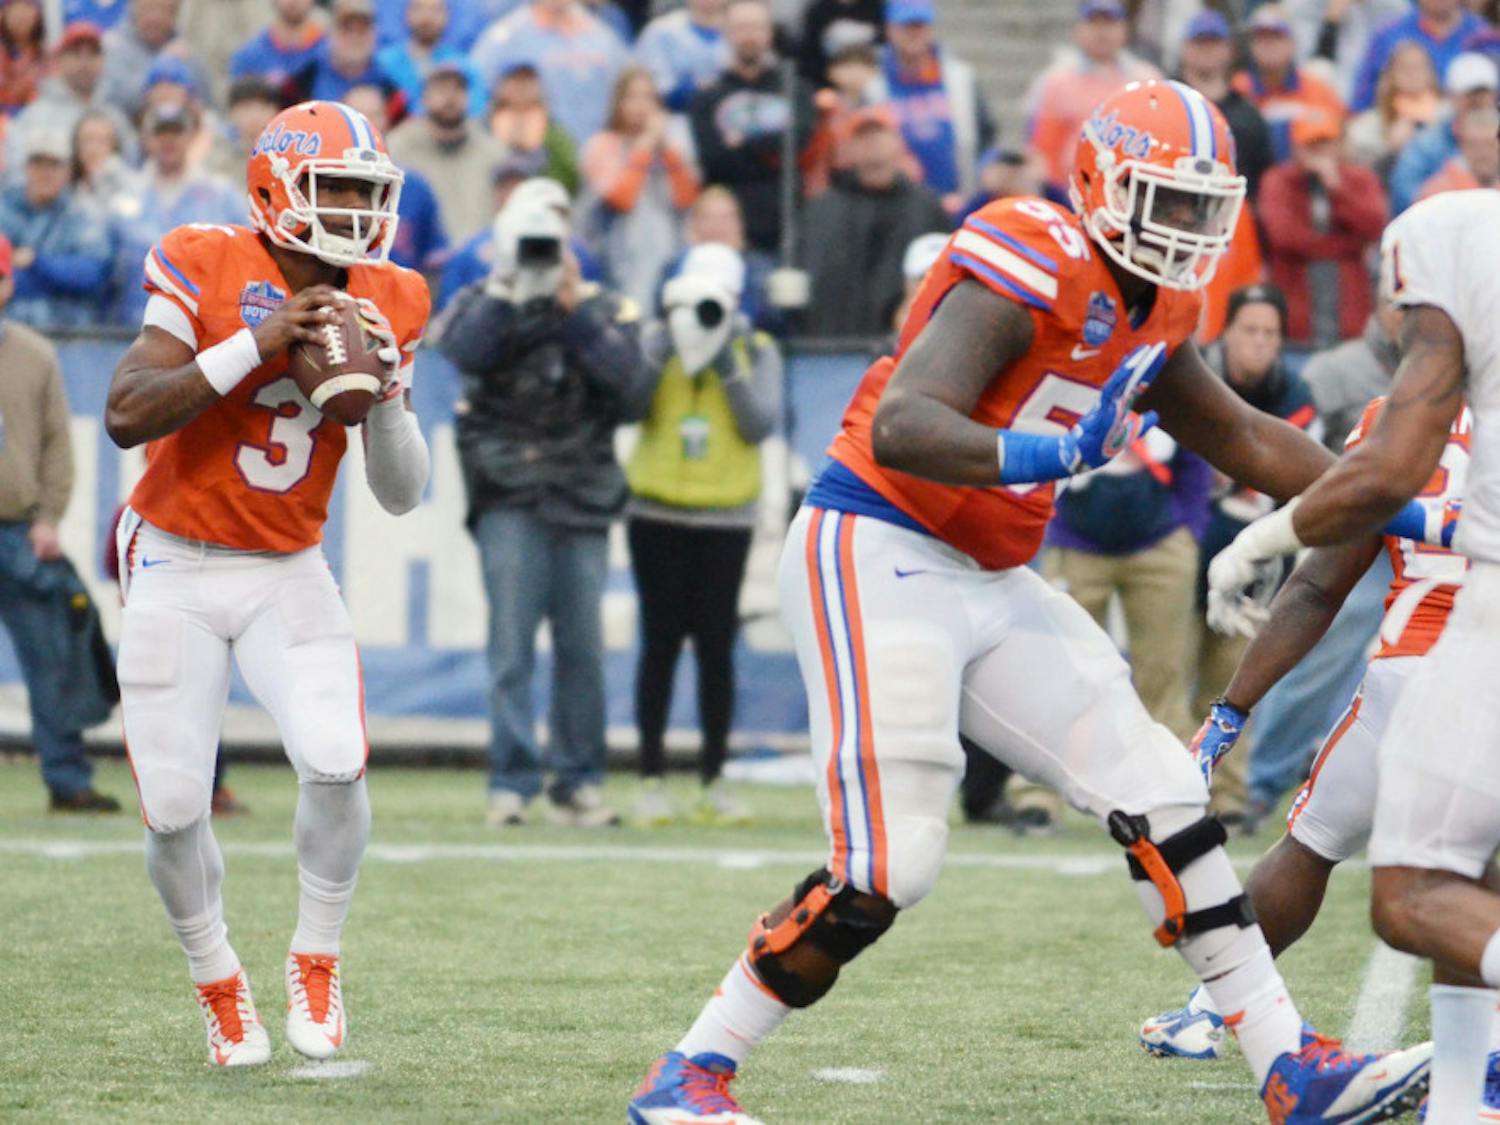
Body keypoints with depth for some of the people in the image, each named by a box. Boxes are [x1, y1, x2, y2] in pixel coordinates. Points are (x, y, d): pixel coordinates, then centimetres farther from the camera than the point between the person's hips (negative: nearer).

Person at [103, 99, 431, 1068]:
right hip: (177, 568, -2)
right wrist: (254, 345, -28)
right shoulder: (206, 271, -14)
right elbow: (127, 415, -24)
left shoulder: (387, 305, -2)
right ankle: (218, 982, 23)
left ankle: (316, 962, 5)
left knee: (337, 767, -19)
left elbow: (401, 496, 1)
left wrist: (385, 390, -17)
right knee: (175, 807, -4)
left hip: (289, 575, 2)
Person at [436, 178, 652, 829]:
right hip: (509, 499, -2)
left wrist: (575, 312, -4)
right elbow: (462, 352, -11)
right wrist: (507, 287, -10)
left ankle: (579, 783, 9)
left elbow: (633, 389, -4)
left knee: (583, 647, 1)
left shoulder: (604, 311, 14)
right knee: (512, 641, -10)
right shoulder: (481, 304, 11)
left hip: (583, 498, 2)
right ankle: (512, 782, -10)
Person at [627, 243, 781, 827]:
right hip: (657, 516, 0)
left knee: (716, 646, -1)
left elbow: (761, 425, -11)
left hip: (725, 522, 0)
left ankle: (713, 782, 8)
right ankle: (651, 781, 5)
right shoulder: (655, 342, 1)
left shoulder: (757, 352, 1)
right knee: (661, 643, 0)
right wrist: (663, 344, -20)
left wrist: (728, 363, -16)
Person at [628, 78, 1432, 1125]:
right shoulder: (1034, 271, -19)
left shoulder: (1152, 307, 9)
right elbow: (901, 428, -31)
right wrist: (1033, 457, -48)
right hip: (877, 556, -9)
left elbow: (1240, 437, 25)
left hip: (987, 580, 9)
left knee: (1161, 797, 3)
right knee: (888, 866, -14)